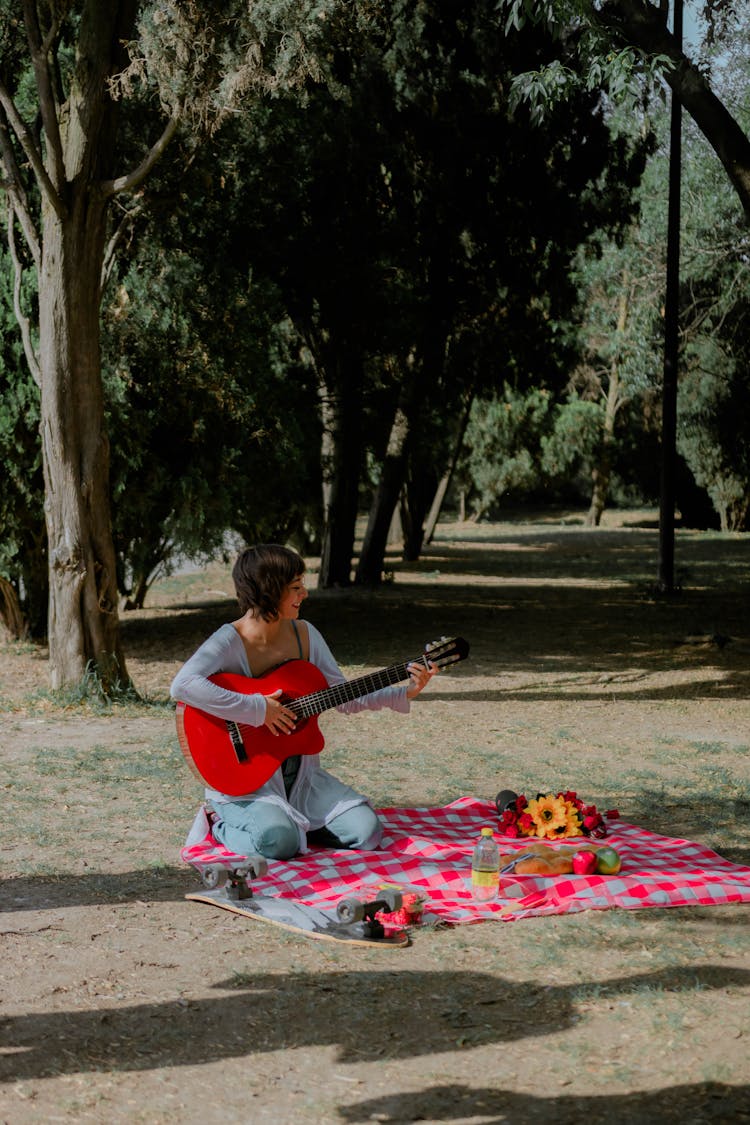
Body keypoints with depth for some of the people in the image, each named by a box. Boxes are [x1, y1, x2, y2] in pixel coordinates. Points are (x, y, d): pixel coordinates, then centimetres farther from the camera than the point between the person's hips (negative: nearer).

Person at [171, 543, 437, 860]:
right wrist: (256, 709, -30)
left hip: (300, 774, 6)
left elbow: (346, 699, 10)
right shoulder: (231, 641, -16)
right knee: (279, 842, -31)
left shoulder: (304, 634, 5)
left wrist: (405, 693, -1)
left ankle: (290, 820, 13)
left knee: (366, 832, -11)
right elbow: (182, 685, -34)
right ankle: (221, 825, 1)